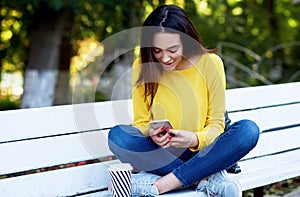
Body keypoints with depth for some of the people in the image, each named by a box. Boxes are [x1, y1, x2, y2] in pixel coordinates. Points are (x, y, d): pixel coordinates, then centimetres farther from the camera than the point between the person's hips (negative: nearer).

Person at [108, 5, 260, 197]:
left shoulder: (210, 63, -9)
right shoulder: (142, 67, -6)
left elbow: (216, 124, -6)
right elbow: (141, 122, 1)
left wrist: (195, 139, -27)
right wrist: (151, 134, -23)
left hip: (202, 151, 0)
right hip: (162, 152, 1)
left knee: (248, 130, -28)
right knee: (118, 135, -27)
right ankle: (209, 178, -28)